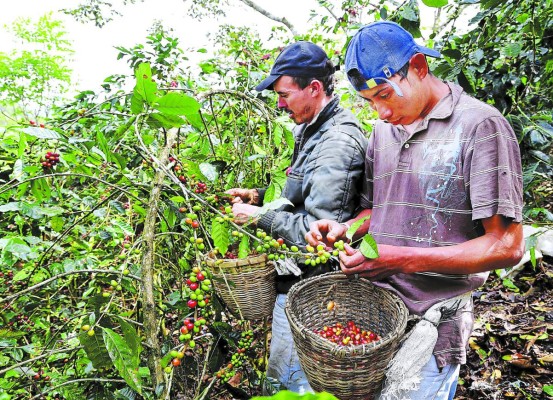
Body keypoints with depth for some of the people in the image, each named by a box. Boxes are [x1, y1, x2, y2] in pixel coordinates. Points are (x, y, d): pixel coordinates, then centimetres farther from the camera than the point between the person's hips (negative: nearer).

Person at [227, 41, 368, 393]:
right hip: (304, 275, 10)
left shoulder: (337, 145, -24)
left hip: (308, 284, -10)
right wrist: (260, 195, 6)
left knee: (290, 377, 7)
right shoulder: (315, 128, 8)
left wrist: (260, 217, -18)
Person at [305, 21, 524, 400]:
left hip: (431, 325, -6)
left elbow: (506, 246, -15)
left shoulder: (480, 125, -11)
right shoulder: (383, 130, 9)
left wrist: (401, 259, -22)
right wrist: (344, 230, -2)